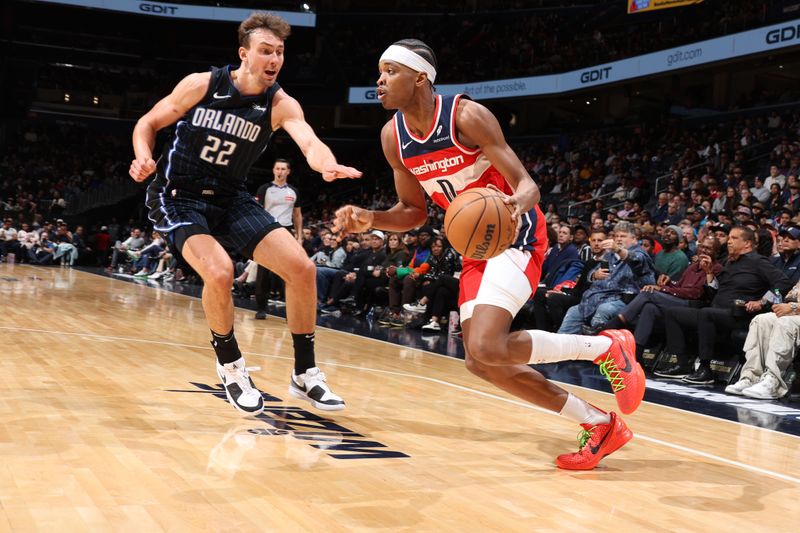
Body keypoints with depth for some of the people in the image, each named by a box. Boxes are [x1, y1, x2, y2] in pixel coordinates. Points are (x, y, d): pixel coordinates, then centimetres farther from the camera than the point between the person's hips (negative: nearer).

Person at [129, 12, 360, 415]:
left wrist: (328, 166, -51)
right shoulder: (201, 84, -11)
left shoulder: (281, 105, -8)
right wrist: (144, 158, -22)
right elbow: (148, 123, -1)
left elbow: (309, 142, -28)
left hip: (230, 199, 4)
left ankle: (305, 375, 7)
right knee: (219, 272, -30)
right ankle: (230, 366, -3)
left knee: (302, 267, -8)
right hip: (177, 197, -4)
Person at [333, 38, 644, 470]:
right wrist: (370, 219, -8)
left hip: (515, 235, -8)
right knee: (482, 362, 4)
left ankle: (606, 347, -4)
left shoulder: (466, 116, -20)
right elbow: (414, 210, 10)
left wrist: (518, 204, -45)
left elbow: (526, 185, -22)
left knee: (487, 347, -25)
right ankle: (599, 426, 15)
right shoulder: (392, 136, 0)